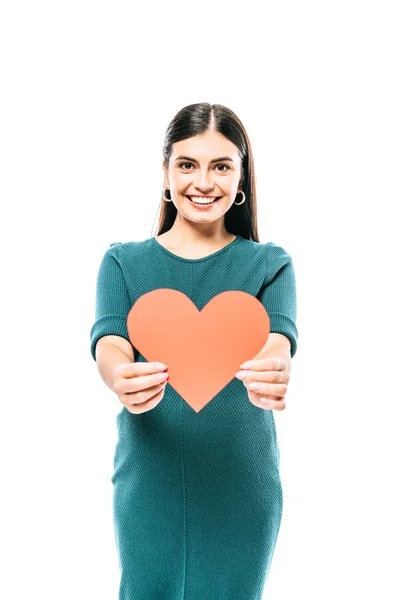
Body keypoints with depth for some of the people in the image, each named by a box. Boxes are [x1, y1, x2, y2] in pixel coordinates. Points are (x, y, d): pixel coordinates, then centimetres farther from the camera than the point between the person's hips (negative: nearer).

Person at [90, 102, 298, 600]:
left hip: (243, 484, 0)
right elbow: (108, 343, -10)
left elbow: (277, 339, -14)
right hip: (149, 479, 0)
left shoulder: (270, 264, 3)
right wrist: (122, 380, -35)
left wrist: (270, 373, -39)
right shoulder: (123, 261, 4)